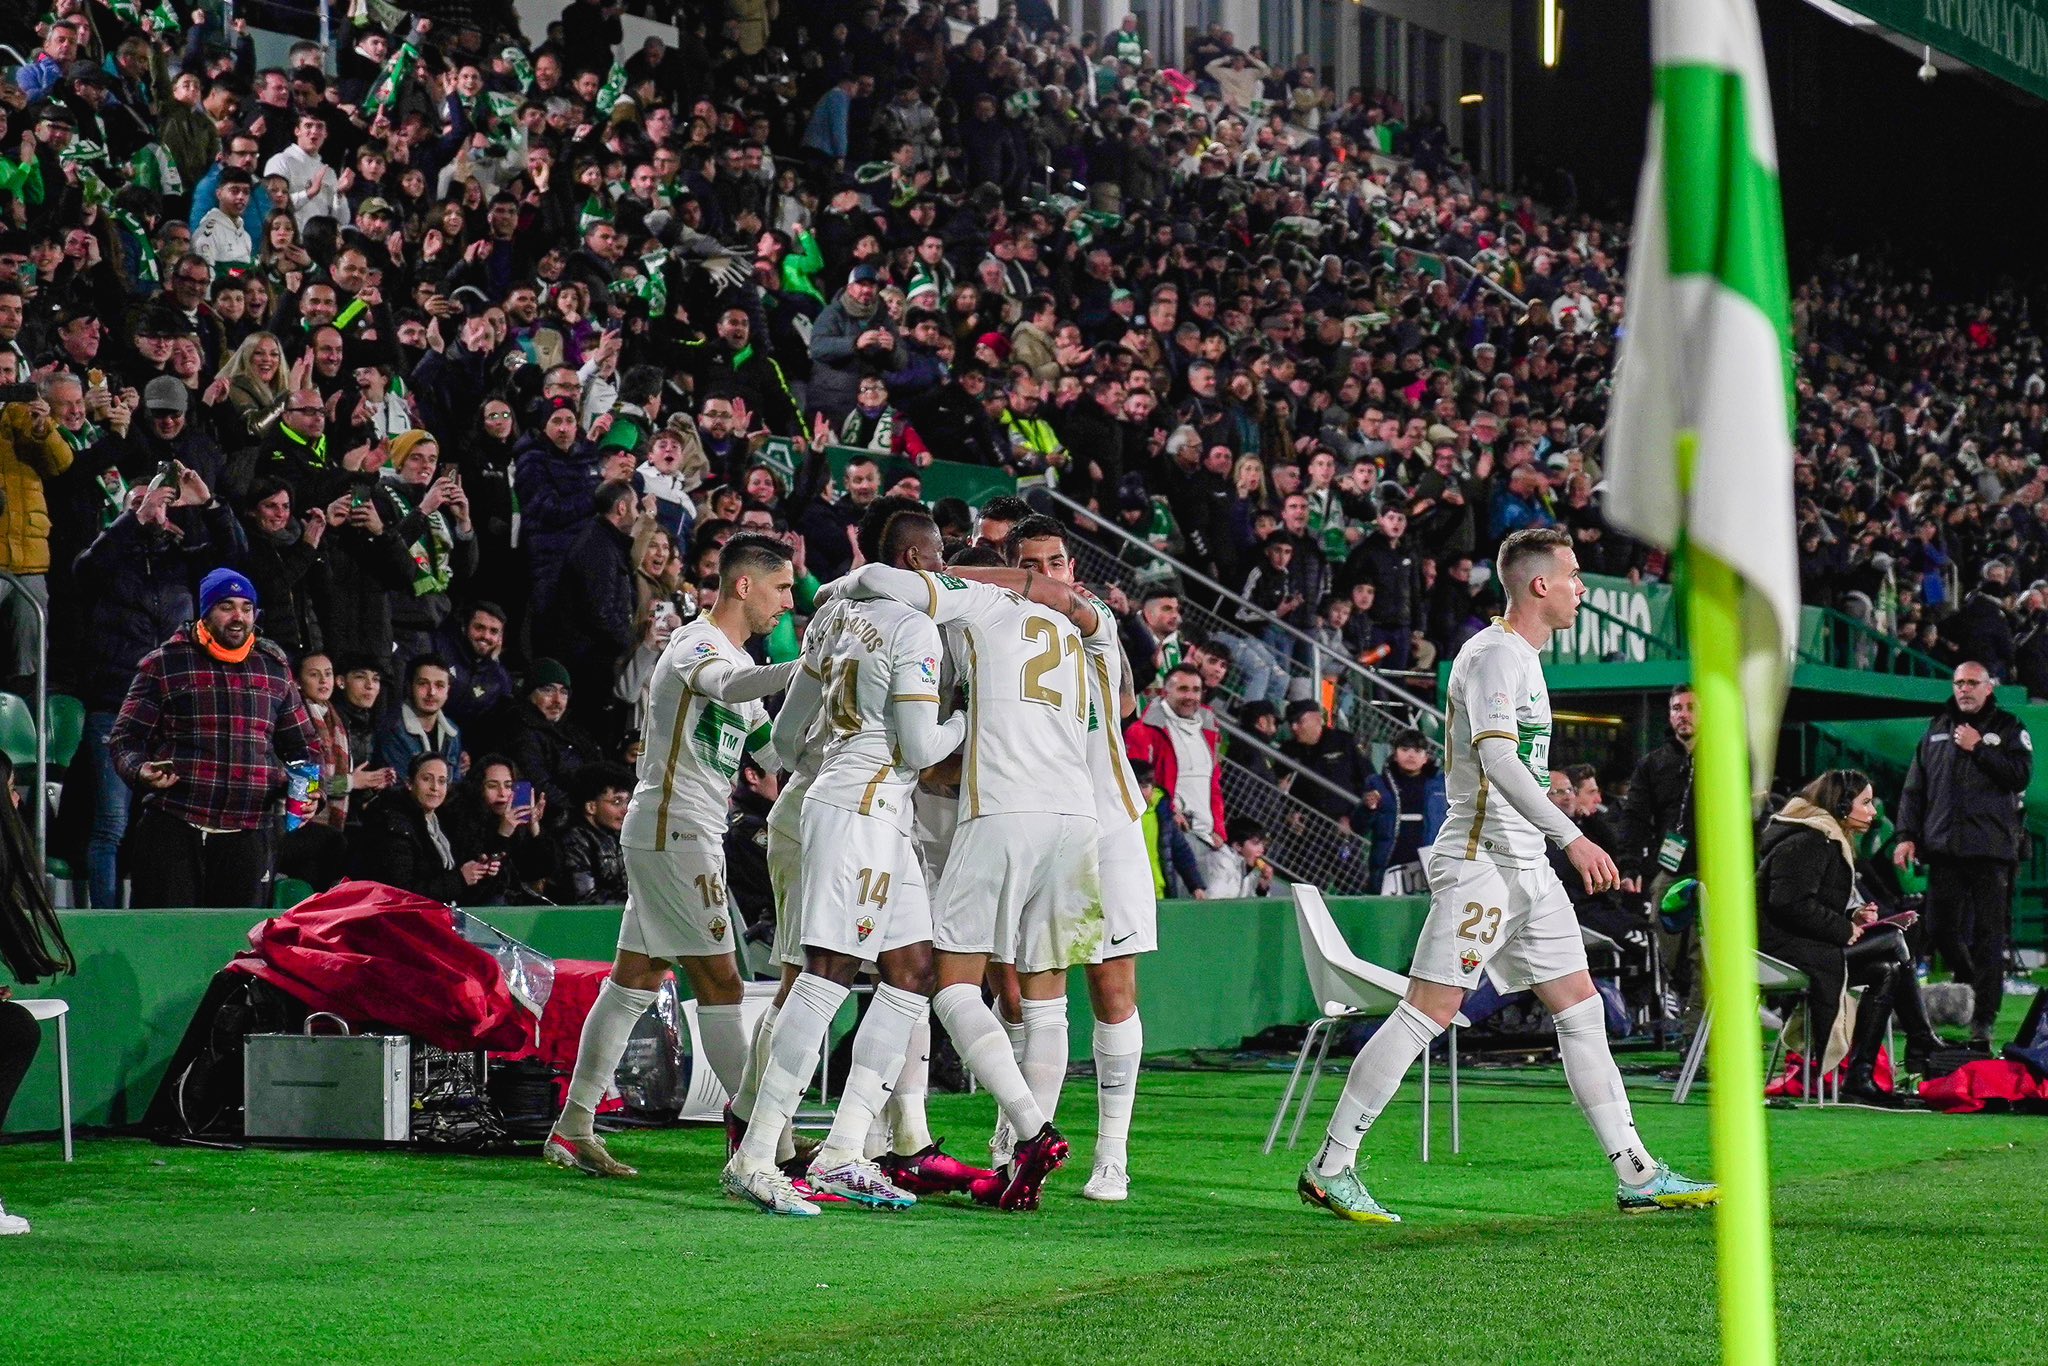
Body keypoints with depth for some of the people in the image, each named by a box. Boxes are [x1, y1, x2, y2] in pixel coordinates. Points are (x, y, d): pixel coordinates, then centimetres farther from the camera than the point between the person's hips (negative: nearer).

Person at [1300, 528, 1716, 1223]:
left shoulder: (1523, 658, 20)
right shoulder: (1495, 654, -12)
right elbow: (1497, 758, -23)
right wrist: (1573, 838, -29)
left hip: (1526, 866, 10)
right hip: (1480, 859, -10)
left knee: (1582, 1010, 7)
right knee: (1428, 1012, -11)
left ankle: (1639, 1178, 9)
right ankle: (1329, 1169, -6)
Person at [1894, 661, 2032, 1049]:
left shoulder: (2009, 728, 7)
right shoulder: (1937, 729, 16)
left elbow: (2022, 775, -8)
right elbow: (1915, 787, 16)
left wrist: (1978, 748, -10)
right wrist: (1907, 835, 8)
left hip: (1991, 848, -4)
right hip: (1943, 845, 4)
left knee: (1989, 934, -6)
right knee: (1942, 928, 3)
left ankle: (1983, 1019, -5)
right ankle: (1971, 983, 26)